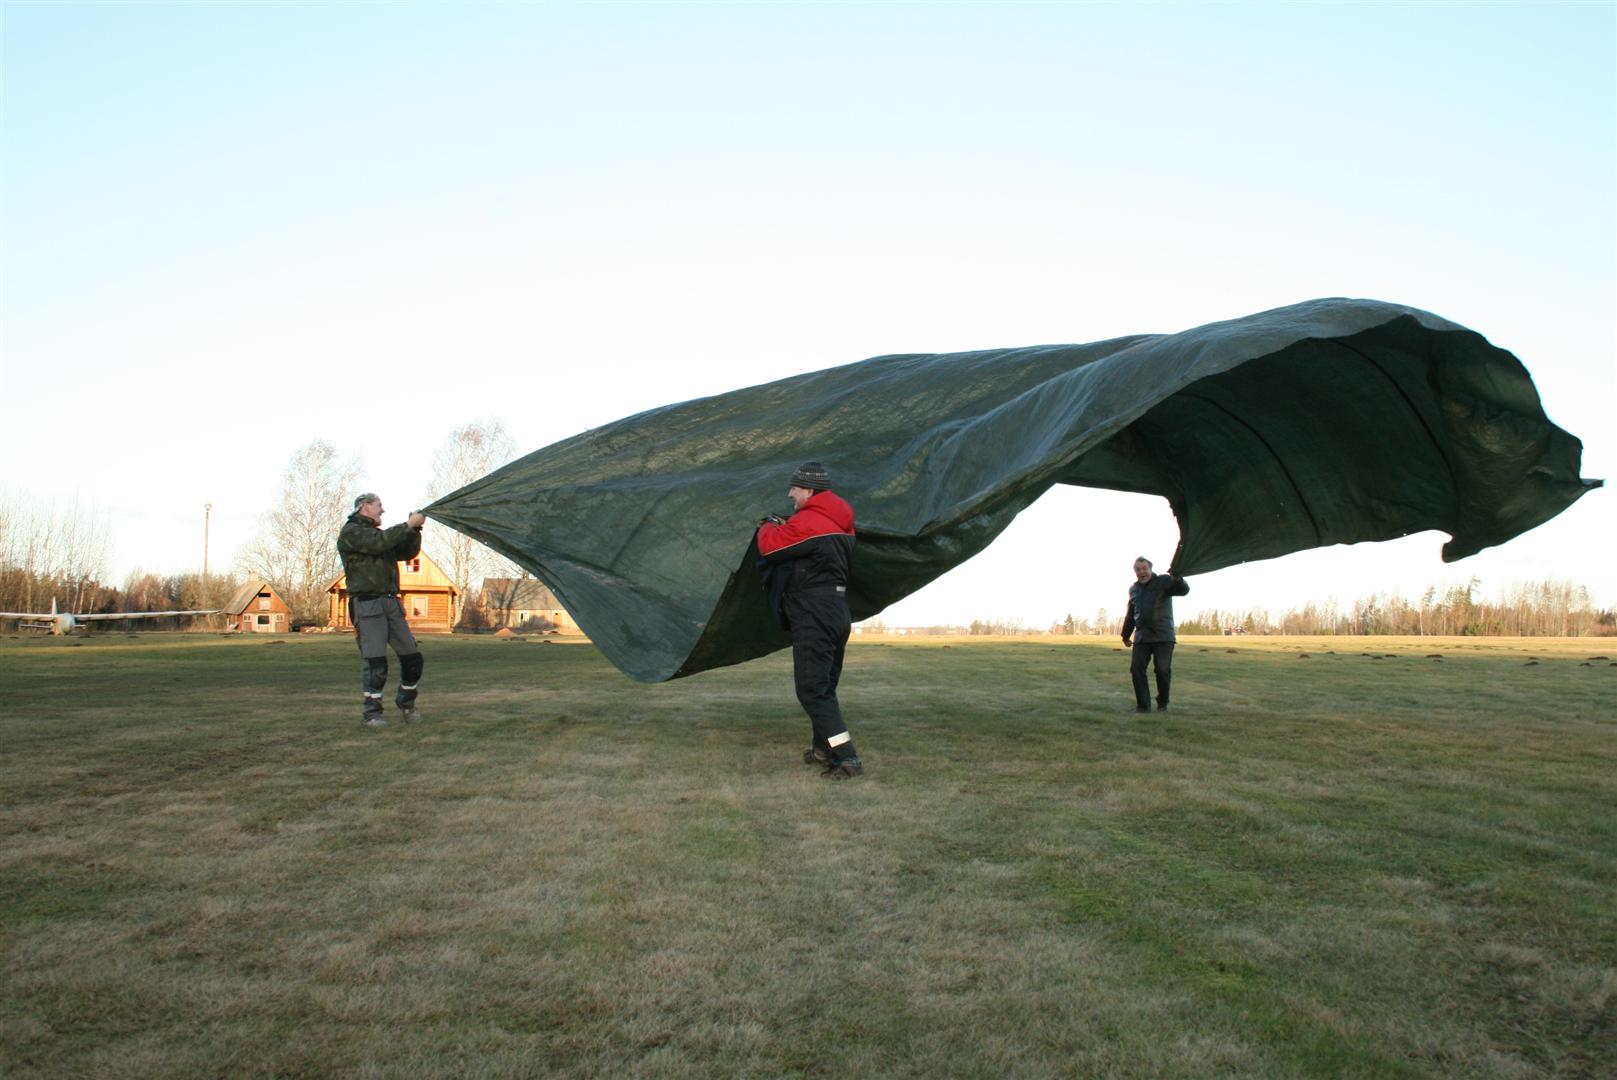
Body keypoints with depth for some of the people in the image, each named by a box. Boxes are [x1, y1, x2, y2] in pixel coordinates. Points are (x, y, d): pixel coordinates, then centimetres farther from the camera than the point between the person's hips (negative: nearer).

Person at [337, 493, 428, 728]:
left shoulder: (379, 533, 24)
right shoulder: (351, 532, -2)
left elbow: (408, 552, 20)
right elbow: (378, 543, -20)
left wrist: (415, 528, 5)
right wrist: (407, 525, -15)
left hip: (391, 603, 8)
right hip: (367, 605, -7)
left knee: (412, 658, 5)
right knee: (376, 663, -9)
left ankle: (406, 703, 23)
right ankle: (372, 713, 2)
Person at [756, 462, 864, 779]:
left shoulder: (807, 522, -18)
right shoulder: (840, 522, 13)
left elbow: (769, 546, -11)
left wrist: (769, 527, 10)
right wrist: (782, 528, 11)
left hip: (814, 619, -10)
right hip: (838, 614, 10)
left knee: (812, 689, -7)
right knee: (823, 687, 20)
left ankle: (846, 758, -10)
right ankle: (823, 749, 31)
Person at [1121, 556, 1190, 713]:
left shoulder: (1164, 581, -2)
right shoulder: (1133, 589, 16)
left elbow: (1183, 590, -19)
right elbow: (1130, 615, 25)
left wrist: (1177, 578, -40)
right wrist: (1126, 635, 29)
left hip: (1163, 637, -5)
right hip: (1141, 637, 5)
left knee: (1163, 670, -3)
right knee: (1136, 668, -3)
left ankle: (1162, 703, 15)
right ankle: (1143, 705, 3)